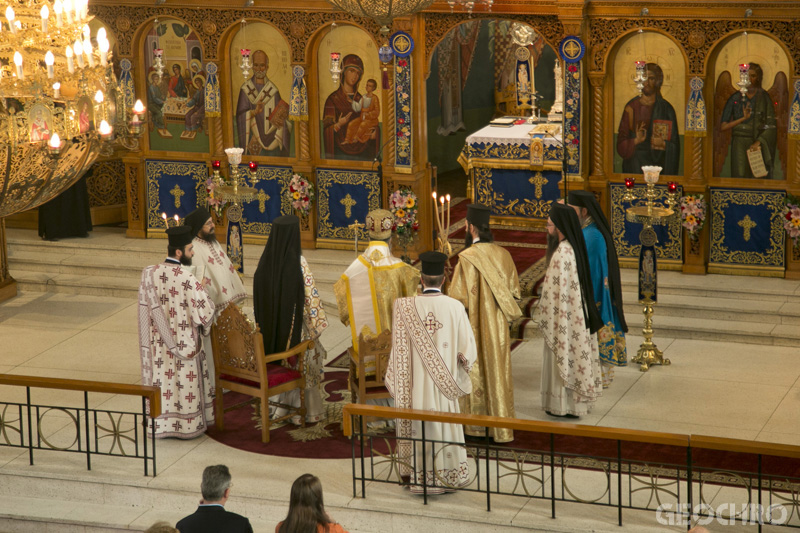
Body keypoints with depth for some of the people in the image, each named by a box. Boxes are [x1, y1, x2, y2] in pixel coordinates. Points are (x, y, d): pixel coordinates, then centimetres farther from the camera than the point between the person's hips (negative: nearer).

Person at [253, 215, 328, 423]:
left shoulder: (266, 260, -2)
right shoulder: (298, 262, -18)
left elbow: (258, 295, 6)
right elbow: (310, 295, -16)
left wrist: (264, 324, 17)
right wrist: (317, 325, -6)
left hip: (271, 325, 5)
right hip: (295, 323, -5)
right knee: (301, 364, 7)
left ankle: (282, 406, 24)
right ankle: (303, 411, 13)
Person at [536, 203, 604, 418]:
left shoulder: (562, 253, -24)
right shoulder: (574, 246, 4)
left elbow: (555, 291, -22)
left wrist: (542, 316, -11)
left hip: (562, 314, -9)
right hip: (576, 313, 9)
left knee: (561, 357, 3)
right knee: (574, 352, 17)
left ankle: (563, 405, 12)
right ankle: (576, 400, 27)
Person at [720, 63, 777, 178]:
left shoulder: (764, 98, 5)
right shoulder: (735, 98, 6)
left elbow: (771, 126, 0)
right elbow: (723, 126, 2)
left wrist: (758, 142, -13)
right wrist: (743, 118, -9)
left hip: (758, 146, 0)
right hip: (740, 146, 0)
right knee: (740, 176, -8)